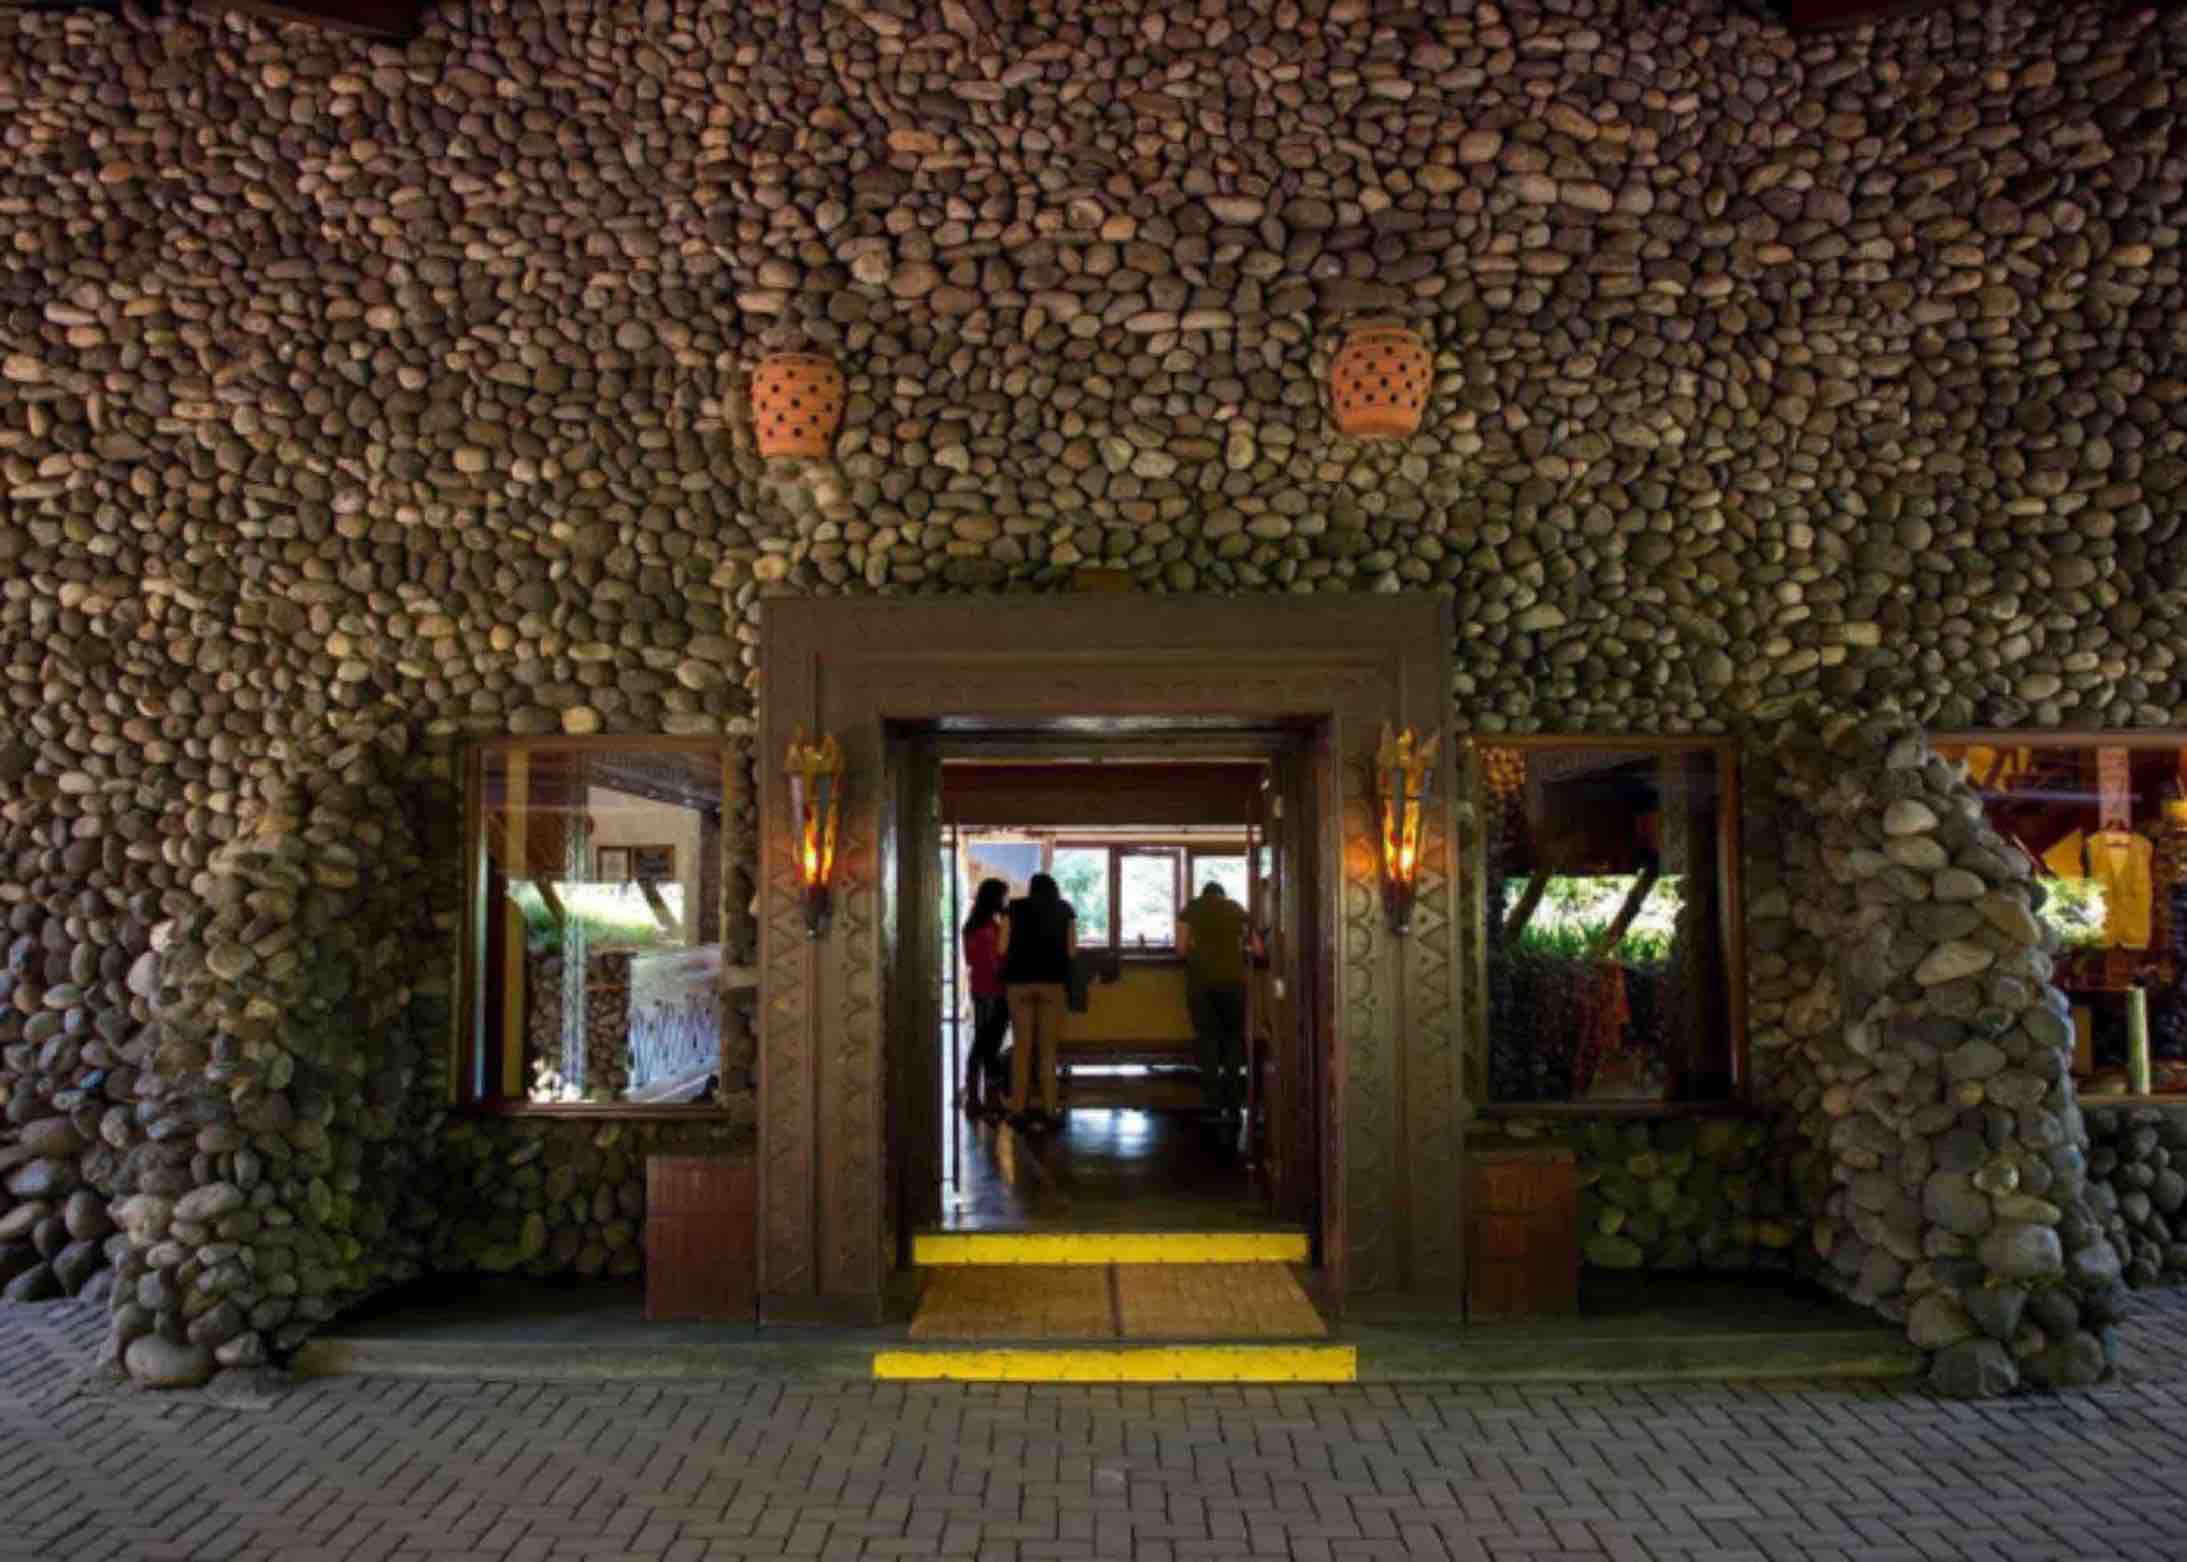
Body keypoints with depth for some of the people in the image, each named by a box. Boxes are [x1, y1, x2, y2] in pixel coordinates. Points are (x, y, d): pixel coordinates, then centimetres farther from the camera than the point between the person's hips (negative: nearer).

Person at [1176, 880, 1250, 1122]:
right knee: (1234, 1038, 11)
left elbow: (1181, 948, 1)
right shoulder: (1236, 909, 15)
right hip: (1232, 978, 1)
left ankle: (1214, 1104, 0)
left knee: (1208, 1038, 4)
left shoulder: (1190, 910, 10)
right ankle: (1233, 1103, 5)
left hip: (1201, 979, -1)